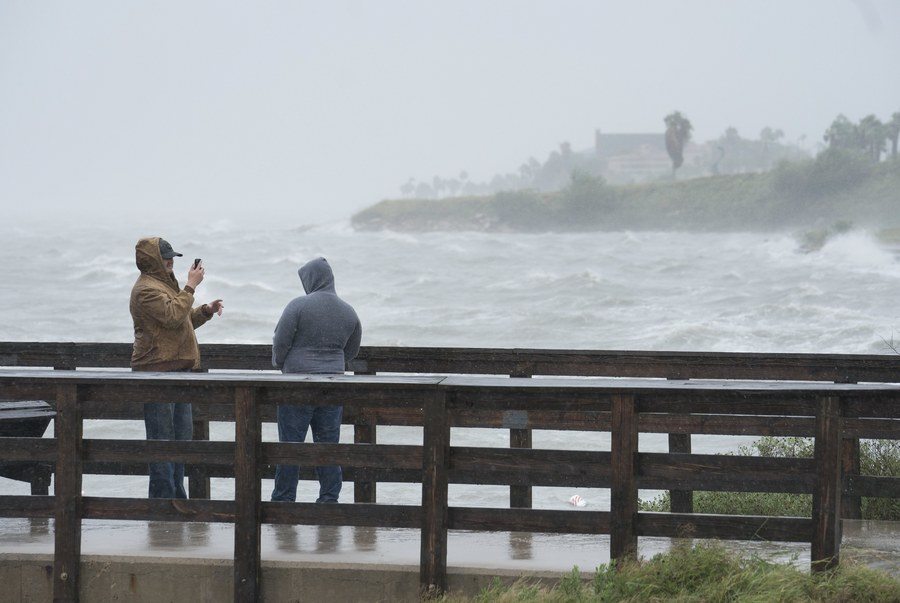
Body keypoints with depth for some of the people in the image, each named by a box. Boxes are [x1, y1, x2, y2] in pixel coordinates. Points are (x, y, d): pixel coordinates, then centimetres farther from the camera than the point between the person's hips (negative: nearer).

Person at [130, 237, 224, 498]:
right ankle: (163, 495, -6)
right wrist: (191, 286, -18)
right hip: (158, 371, -11)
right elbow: (173, 316, -23)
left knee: (182, 433, 14)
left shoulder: (163, 284, 21)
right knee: (162, 437, -8)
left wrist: (205, 311, 12)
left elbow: (183, 320, 28)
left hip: (177, 369, 11)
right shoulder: (146, 289, -13)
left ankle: (176, 494, 21)